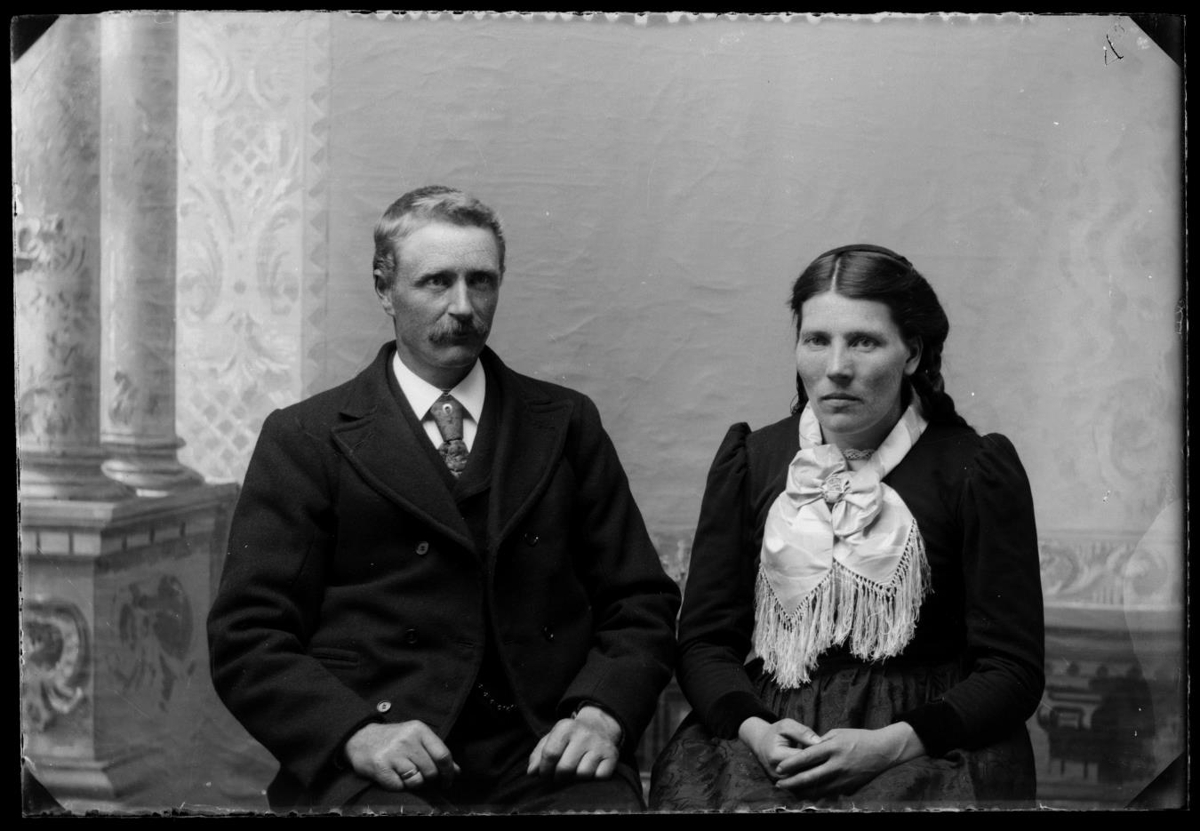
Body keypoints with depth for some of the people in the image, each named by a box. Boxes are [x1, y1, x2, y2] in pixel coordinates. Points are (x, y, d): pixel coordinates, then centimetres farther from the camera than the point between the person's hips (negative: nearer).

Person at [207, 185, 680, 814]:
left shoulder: (566, 424, 14)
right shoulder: (303, 439, 7)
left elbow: (641, 603, 13)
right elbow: (247, 639, 2)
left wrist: (602, 713, -6)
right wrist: (355, 732, -15)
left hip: (543, 759, 2)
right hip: (382, 771, -2)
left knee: (606, 804, -27)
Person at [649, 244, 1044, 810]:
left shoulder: (976, 470, 0)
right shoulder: (750, 460, 8)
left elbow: (1012, 670, -1)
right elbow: (703, 640, 7)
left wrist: (889, 744, -15)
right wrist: (753, 730, -12)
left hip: (923, 738, -2)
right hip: (765, 732, 3)